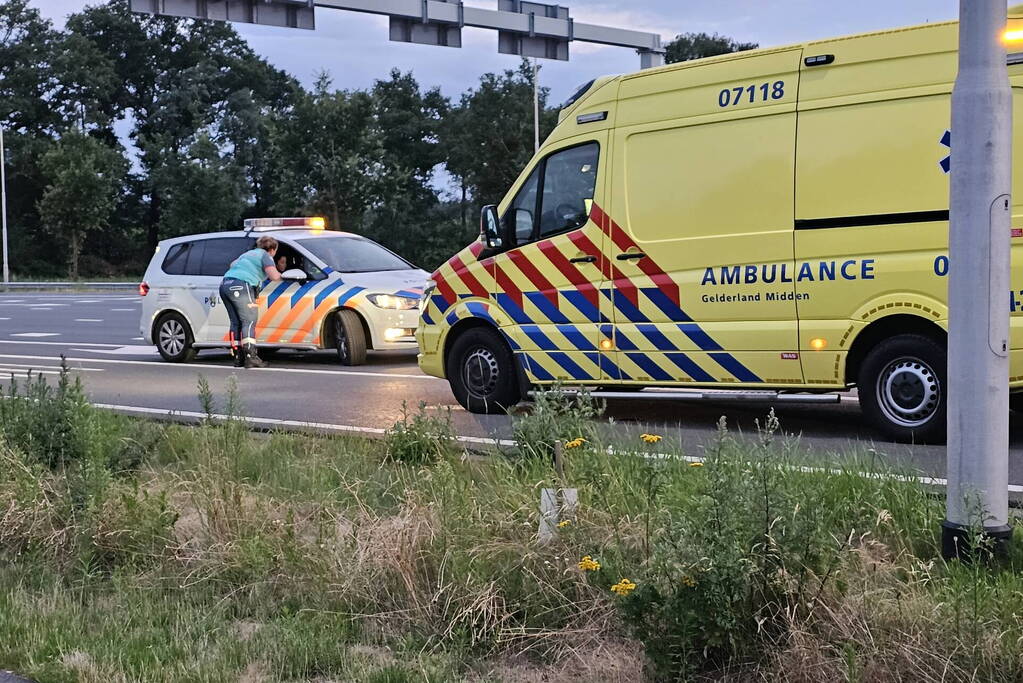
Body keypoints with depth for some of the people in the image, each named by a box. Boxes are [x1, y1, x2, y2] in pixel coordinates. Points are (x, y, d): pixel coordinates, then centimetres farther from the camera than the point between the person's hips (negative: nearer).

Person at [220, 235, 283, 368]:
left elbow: (232, 264, 48)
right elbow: (274, 276, -7)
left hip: (225, 284, 8)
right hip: (241, 285, -8)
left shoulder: (248, 253, 31)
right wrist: (279, 273, 14)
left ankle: (238, 357, 7)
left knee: (236, 322, 10)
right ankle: (251, 357, -19)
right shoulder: (265, 255, 7)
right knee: (249, 321, -9)